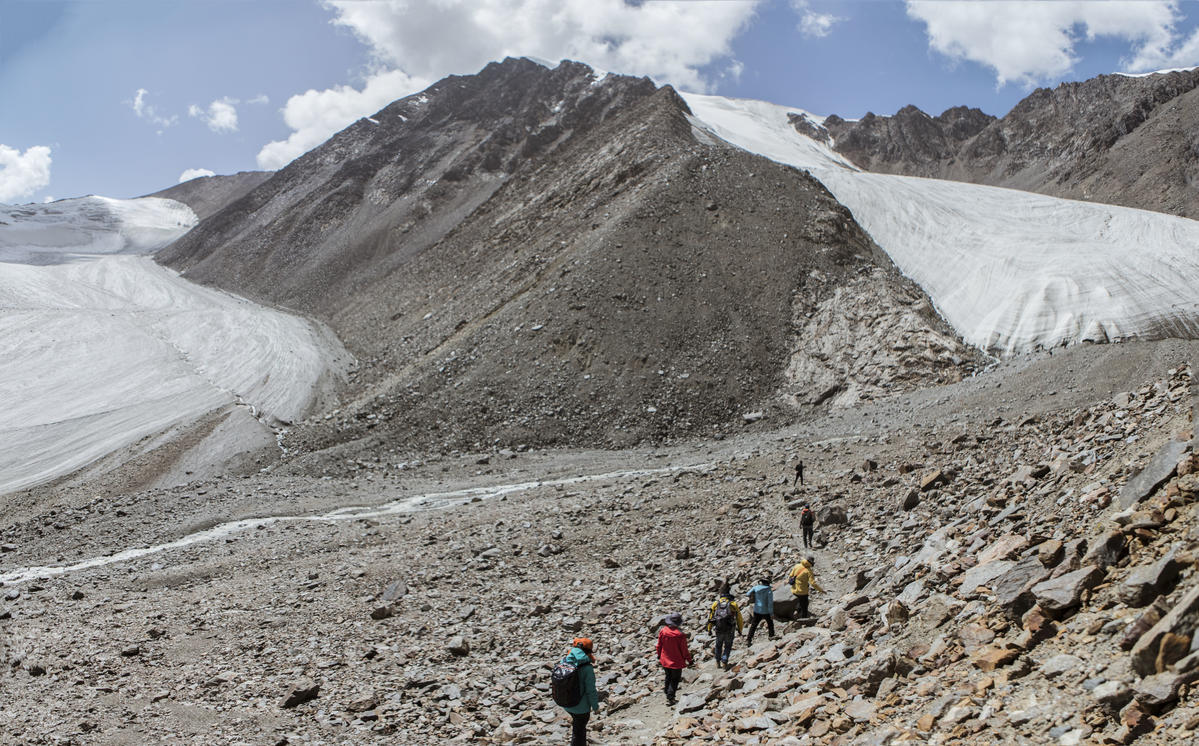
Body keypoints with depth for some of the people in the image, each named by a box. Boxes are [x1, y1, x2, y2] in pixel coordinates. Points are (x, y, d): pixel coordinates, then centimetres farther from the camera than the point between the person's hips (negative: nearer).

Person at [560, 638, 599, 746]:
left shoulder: (564, 661, -10)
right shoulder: (587, 668, -27)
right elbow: (590, 691, -21)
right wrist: (595, 706, -4)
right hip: (581, 707, -6)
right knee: (579, 730, 16)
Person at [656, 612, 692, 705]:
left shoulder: (662, 631, -12)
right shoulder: (680, 635, -23)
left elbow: (659, 645, 2)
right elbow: (684, 649, -15)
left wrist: (659, 655, 19)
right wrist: (689, 659, 0)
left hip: (665, 660, 4)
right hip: (676, 662, -4)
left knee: (668, 677, 24)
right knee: (675, 679, 10)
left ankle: (668, 693, 39)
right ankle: (670, 698, 7)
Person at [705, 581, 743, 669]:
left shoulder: (715, 603, -2)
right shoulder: (733, 604, -7)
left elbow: (710, 617, 3)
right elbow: (739, 618, -2)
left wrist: (709, 629, 15)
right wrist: (740, 629, 11)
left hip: (719, 630, 2)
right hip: (729, 630, -2)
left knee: (718, 645, 24)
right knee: (728, 646, 17)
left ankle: (718, 661, 29)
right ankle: (724, 661, 4)